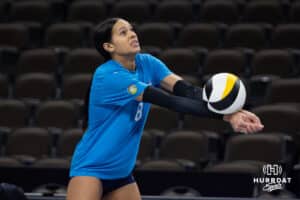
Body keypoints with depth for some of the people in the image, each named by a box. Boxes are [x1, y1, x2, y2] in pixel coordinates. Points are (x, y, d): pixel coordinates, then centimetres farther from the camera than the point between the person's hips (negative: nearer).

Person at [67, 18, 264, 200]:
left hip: (121, 172, 8)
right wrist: (224, 115, -34)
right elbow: (169, 101, -28)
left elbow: (186, 90, -16)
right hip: (90, 168, -7)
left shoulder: (147, 63, -1)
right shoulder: (107, 76, -22)